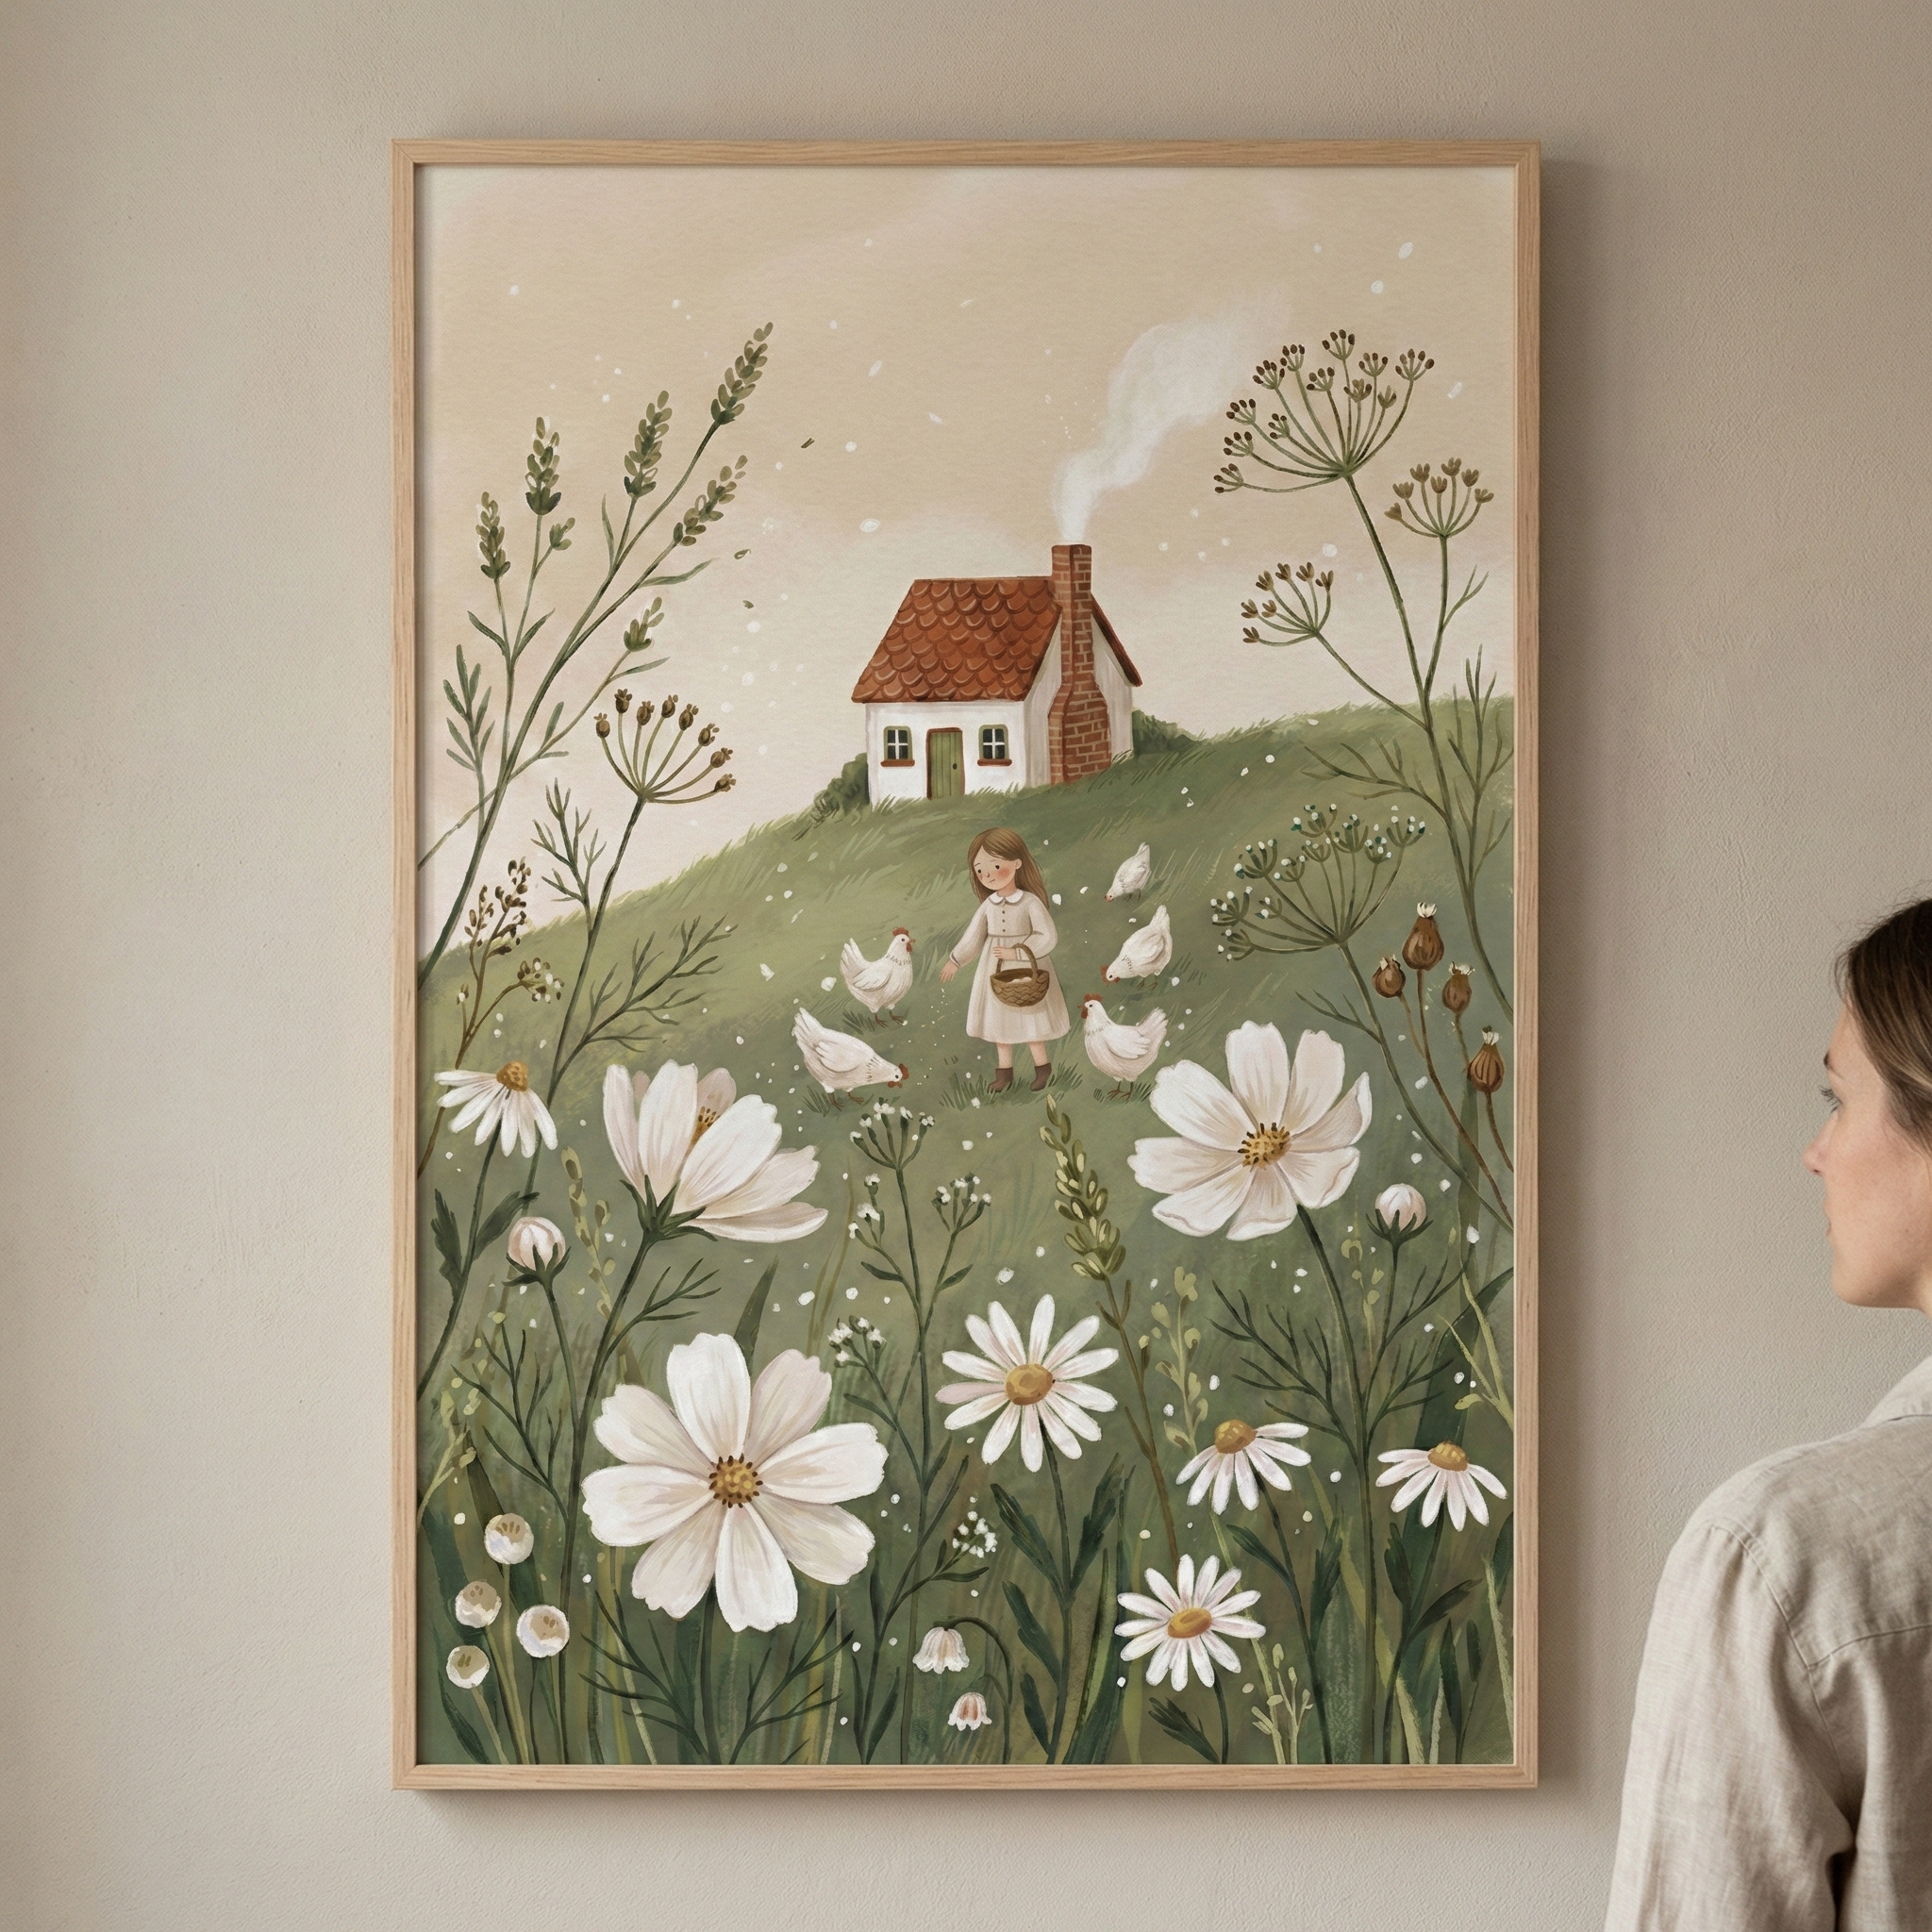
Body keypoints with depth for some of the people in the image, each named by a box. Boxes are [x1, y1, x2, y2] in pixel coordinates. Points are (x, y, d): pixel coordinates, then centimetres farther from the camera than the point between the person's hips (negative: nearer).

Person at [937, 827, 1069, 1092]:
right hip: (996, 970, 5)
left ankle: (1042, 1066, 21)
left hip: (1026, 968, -5)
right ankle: (1004, 1071, 21)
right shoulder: (988, 905, -3)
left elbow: (1048, 938, -20)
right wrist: (954, 961, 13)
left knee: (1029, 1017, 4)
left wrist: (1015, 953, -23)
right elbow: (973, 936, 9)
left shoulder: (1031, 902, -17)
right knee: (999, 1018, 11)